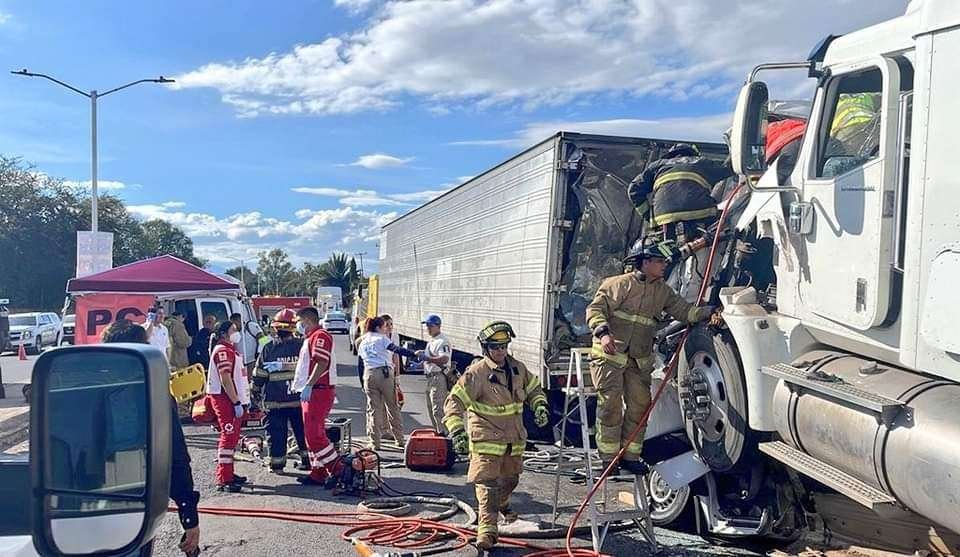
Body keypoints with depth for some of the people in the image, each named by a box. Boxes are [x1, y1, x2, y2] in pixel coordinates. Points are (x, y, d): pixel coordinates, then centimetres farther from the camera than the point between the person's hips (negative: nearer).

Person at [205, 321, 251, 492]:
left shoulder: (230, 350, 20)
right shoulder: (222, 351, -14)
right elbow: (225, 379, -21)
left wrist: (244, 399, 21)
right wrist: (236, 402, -22)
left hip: (233, 400, 11)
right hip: (225, 399, -11)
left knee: (233, 436, 15)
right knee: (228, 437, -11)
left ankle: (228, 473, 24)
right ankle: (223, 480, -9)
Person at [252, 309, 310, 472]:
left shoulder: (268, 348, -4)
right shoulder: (302, 345, -3)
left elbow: (259, 375, 0)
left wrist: (256, 393, 9)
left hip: (274, 400, -1)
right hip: (299, 398, 1)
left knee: (276, 433, 7)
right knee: (302, 430, 13)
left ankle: (277, 463, 9)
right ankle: (307, 460, 18)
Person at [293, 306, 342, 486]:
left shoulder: (320, 336, -12)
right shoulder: (311, 338, 23)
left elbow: (322, 363, -23)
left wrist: (308, 385, -27)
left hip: (318, 391, -11)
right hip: (311, 392, 11)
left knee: (314, 434, -13)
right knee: (312, 434, 12)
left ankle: (337, 469, -8)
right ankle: (318, 473, 18)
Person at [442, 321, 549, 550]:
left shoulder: (518, 368, 2)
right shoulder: (476, 373, -17)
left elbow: (534, 388, 20)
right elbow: (454, 401, -19)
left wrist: (540, 407, 2)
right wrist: (456, 430, -30)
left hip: (514, 437, 6)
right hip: (486, 438, -6)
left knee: (510, 478, 24)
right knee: (487, 482, -13)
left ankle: (501, 504, 53)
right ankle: (487, 528, -9)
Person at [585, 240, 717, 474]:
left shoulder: (662, 290, 12)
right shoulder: (618, 284, -7)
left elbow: (683, 310, 9)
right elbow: (595, 309, -14)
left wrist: (709, 311, -7)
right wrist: (603, 333, -31)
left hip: (640, 359, 6)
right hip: (610, 354, -6)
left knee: (640, 404, 6)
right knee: (611, 404, -6)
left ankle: (631, 455, 18)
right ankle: (608, 458, 3)